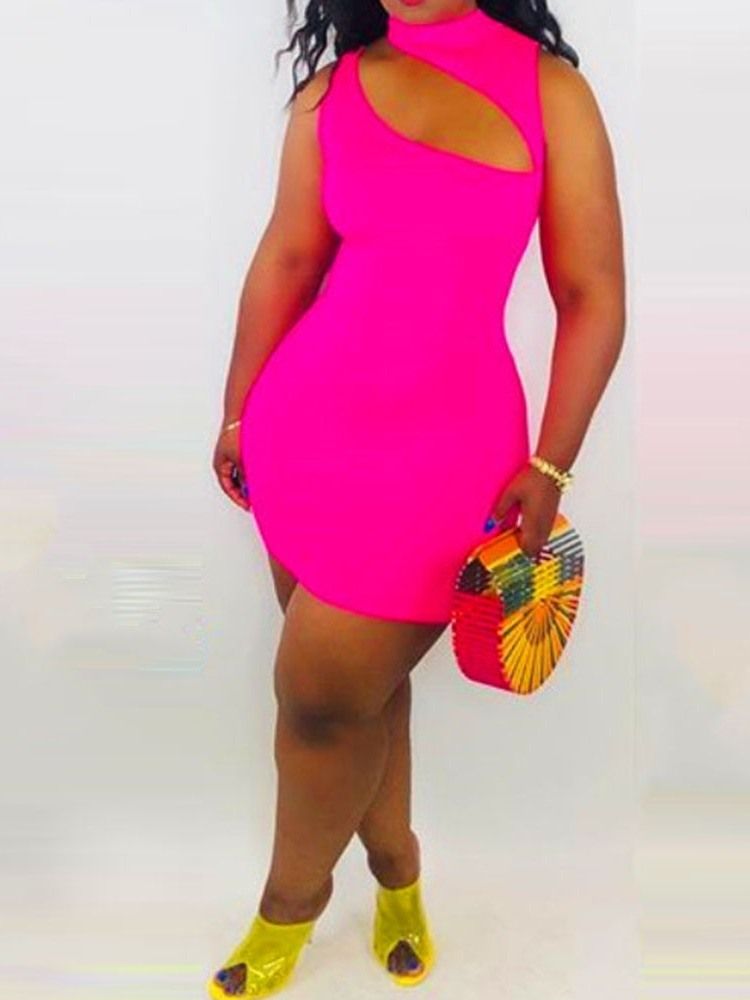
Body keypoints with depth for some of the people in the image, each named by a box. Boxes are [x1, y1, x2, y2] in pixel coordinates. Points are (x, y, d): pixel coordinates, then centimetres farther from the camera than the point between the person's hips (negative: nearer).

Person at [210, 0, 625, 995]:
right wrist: (237, 413, 12)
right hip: (306, 426, 3)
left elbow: (593, 298, -2)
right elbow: (284, 262, 10)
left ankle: (292, 898, 32)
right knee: (361, 678, 13)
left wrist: (548, 468, -7)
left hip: (442, 445, -3)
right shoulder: (331, 90, 7)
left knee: (321, 694, 2)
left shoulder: (550, 90, 0)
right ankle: (396, 866, 40)